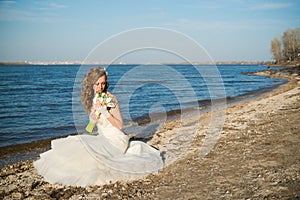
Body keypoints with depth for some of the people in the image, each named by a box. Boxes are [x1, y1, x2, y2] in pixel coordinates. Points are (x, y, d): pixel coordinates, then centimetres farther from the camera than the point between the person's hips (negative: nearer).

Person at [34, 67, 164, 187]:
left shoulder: (110, 99, -14)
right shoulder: (92, 98, 7)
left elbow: (120, 125, -14)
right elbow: (92, 123, 4)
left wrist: (105, 111, -24)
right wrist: (97, 109, -14)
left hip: (115, 140, -8)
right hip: (102, 138, 8)